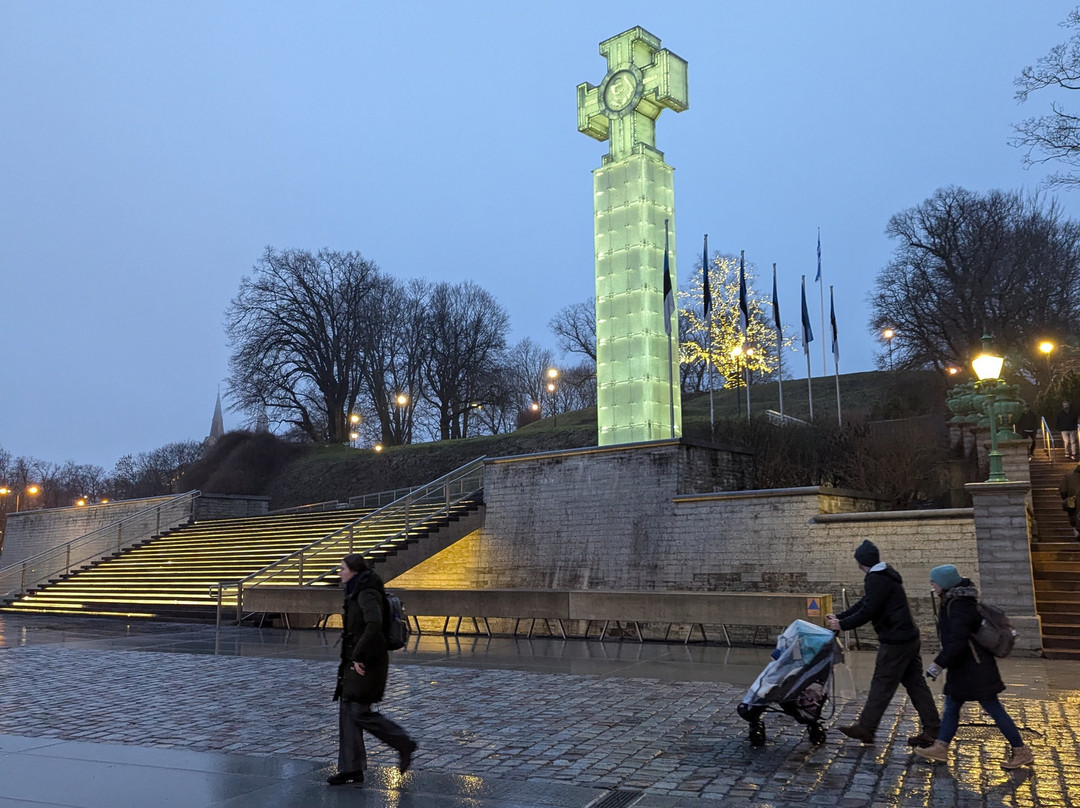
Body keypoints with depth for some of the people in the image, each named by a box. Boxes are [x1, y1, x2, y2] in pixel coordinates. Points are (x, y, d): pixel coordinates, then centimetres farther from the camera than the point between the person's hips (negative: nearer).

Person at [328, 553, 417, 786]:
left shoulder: (367, 594, -17)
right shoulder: (357, 593, 15)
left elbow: (374, 624, -31)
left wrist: (358, 656, -27)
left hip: (367, 661, -10)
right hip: (355, 661, 10)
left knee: (360, 712, -7)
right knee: (347, 711, 7)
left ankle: (404, 744, 7)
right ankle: (352, 769, 11)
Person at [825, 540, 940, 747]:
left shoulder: (876, 580, -18)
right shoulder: (886, 575, 15)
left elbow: (867, 611, -20)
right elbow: (866, 603, 20)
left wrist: (842, 625, -10)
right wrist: (839, 617, 17)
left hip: (895, 641, -10)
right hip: (908, 637, 10)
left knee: (881, 685, -2)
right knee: (915, 683, 13)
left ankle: (865, 728, 7)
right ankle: (932, 728, 16)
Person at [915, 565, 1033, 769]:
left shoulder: (958, 605, -23)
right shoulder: (953, 601, 7)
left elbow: (957, 641, -28)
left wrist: (938, 663, -24)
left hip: (975, 669, -10)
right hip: (962, 668, 10)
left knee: (993, 708, 1)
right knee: (951, 706, 12)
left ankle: (1022, 752, 14)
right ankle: (941, 748, 18)